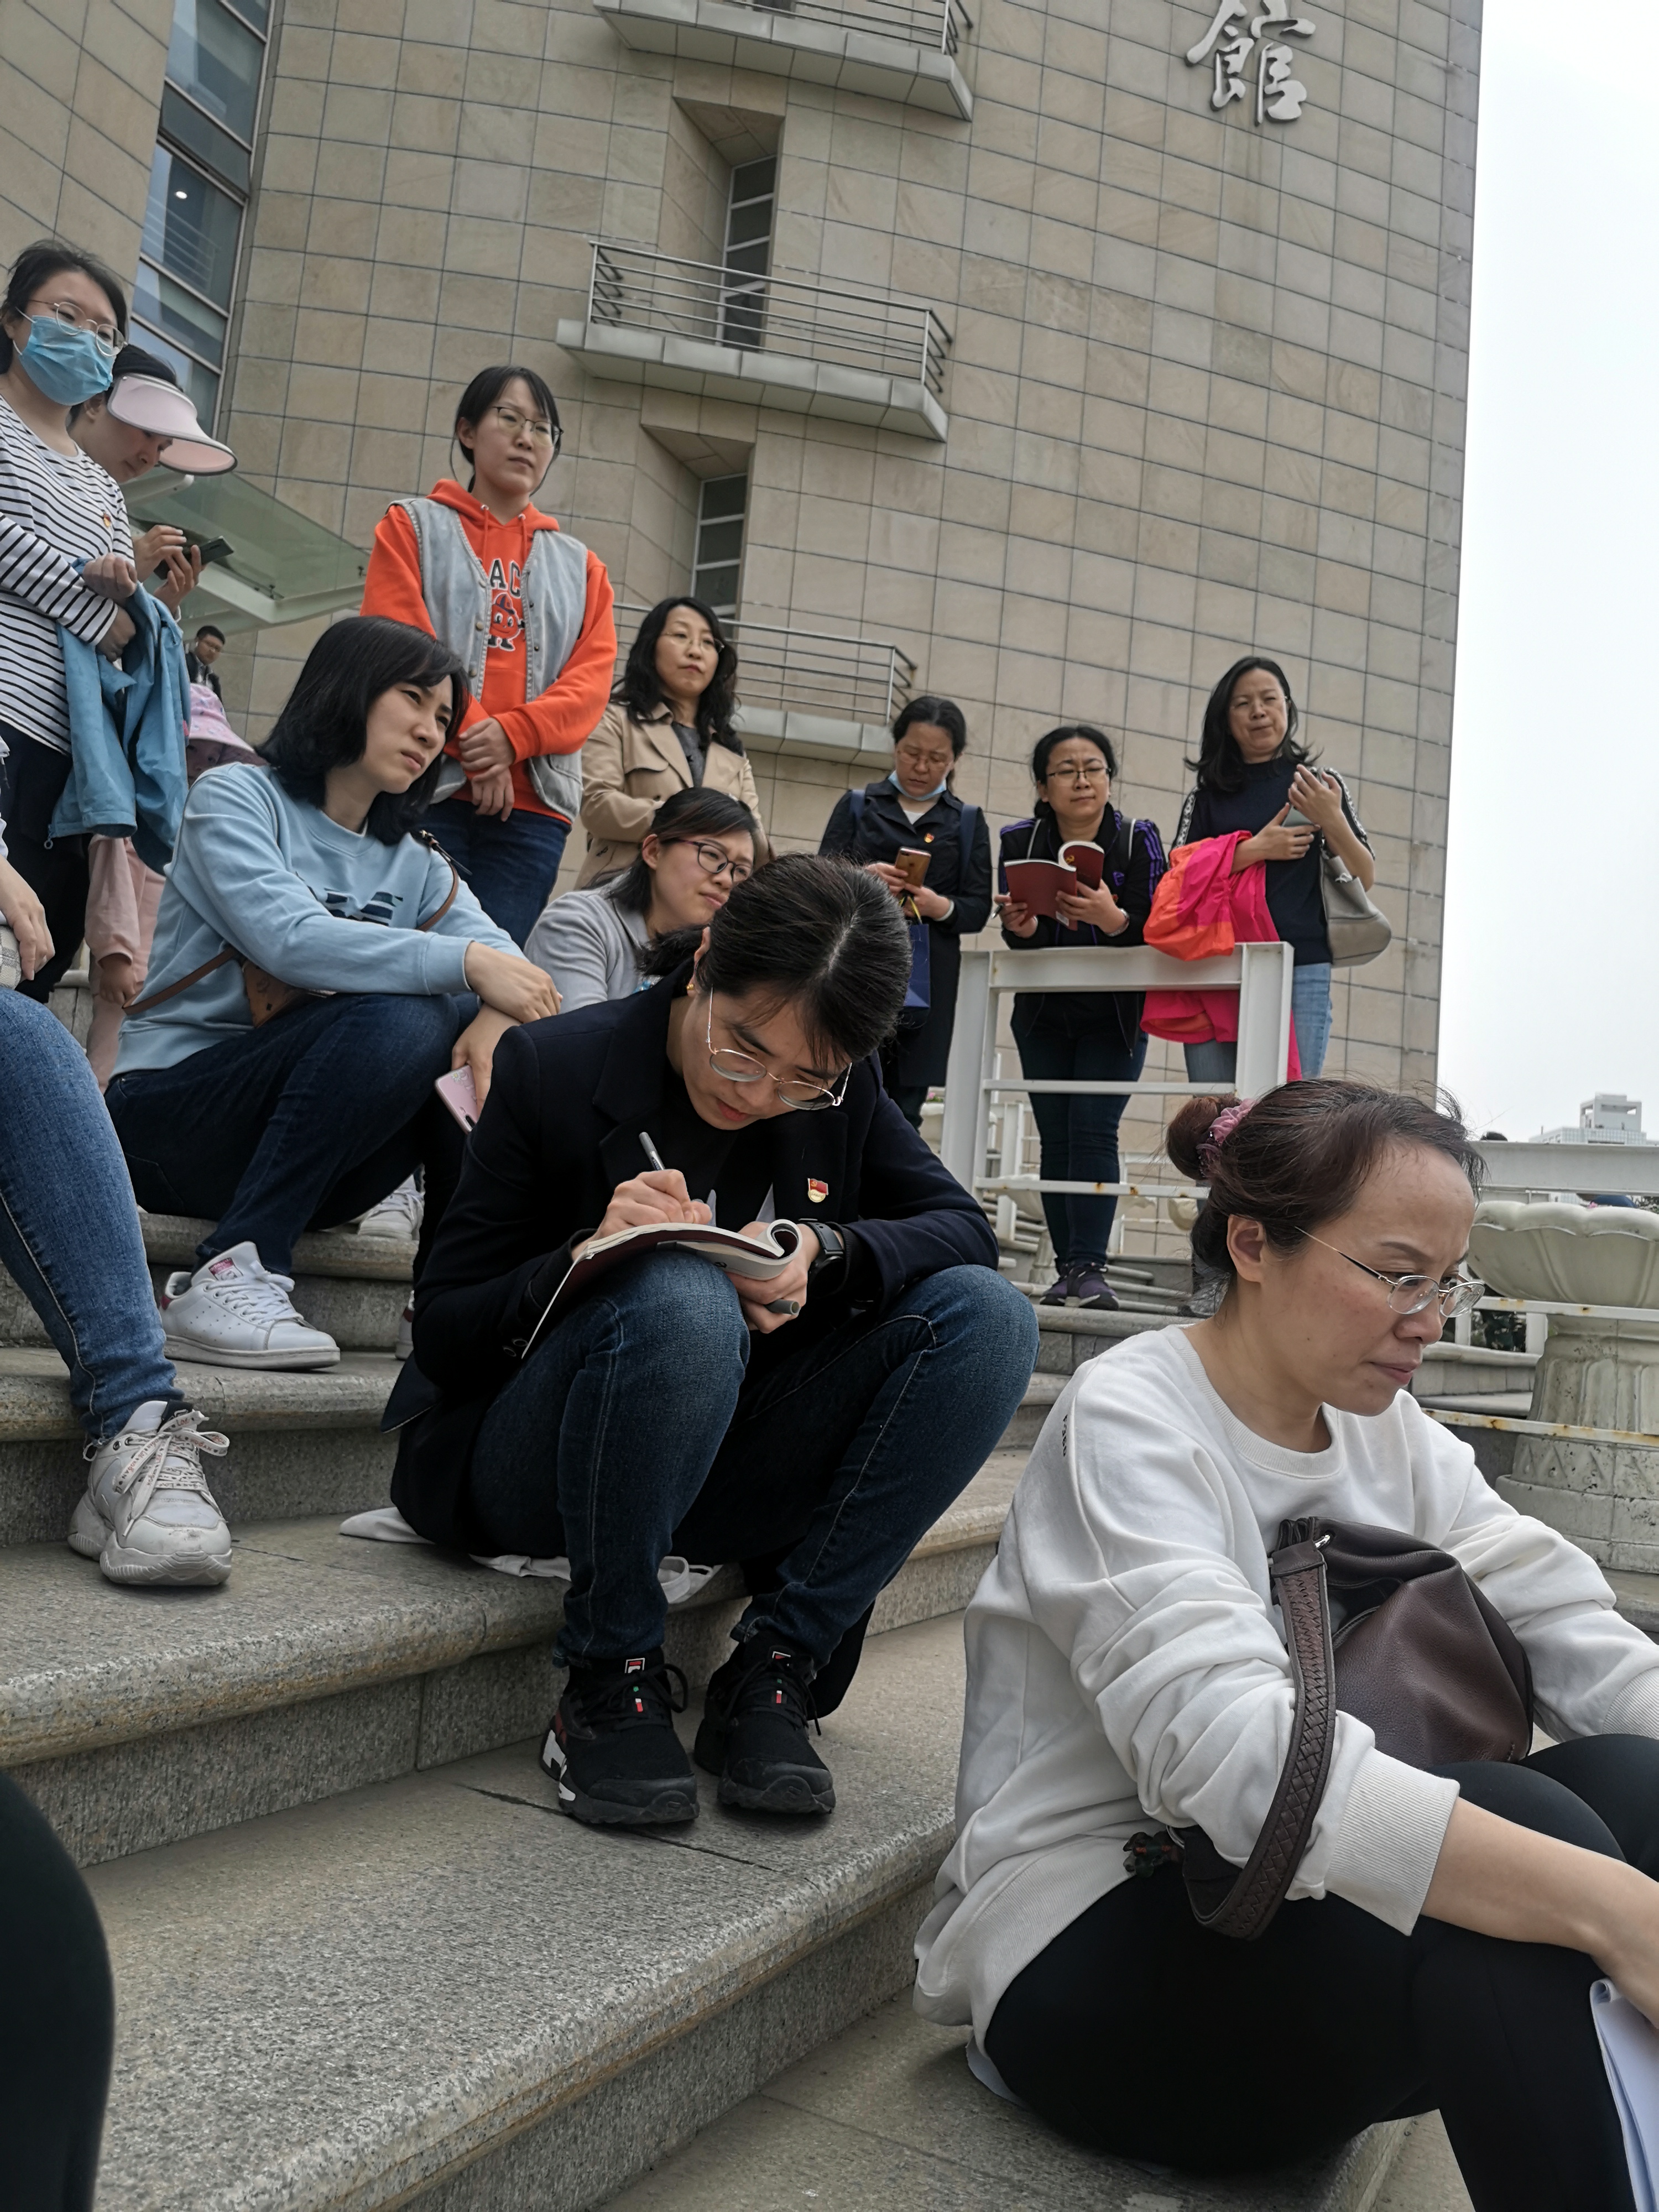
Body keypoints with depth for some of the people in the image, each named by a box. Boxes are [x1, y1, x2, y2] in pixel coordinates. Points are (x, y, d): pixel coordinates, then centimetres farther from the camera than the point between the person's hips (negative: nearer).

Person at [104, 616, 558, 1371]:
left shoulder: (414, 865, 14)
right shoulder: (235, 798, -3)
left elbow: (504, 961, -5)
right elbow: (286, 938, -22)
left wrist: (498, 1014, -29)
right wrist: (464, 964, -30)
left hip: (303, 1162, 5)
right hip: (168, 1114, -5)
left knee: (477, 1031, -17)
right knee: (397, 1023, -29)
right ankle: (232, 1272, -26)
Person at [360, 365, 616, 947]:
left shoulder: (579, 565, 21)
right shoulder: (413, 526, 15)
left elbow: (592, 679, 7)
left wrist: (512, 734, -11)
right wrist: (473, 745, -11)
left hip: (533, 807, 3)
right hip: (426, 792, -2)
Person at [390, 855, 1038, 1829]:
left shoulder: (845, 1092, 0)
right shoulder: (553, 1067, -12)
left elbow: (965, 1229, -2)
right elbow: (443, 1337, -10)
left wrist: (827, 1252, -21)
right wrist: (587, 1256, -30)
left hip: (728, 1472, 4)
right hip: (526, 1470, -4)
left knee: (990, 1315, -17)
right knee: (682, 1296, -38)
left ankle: (777, 1667, -14)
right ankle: (611, 1678, -16)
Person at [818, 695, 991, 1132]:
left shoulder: (968, 822, 14)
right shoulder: (856, 806, 13)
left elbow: (978, 910, 6)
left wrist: (941, 907, -15)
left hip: (927, 981, 1)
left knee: (903, 1112, -1)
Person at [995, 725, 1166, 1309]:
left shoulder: (1138, 840, -8)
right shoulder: (1022, 841, -2)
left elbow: (1152, 932, -14)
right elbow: (1021, 939, -5)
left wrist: (1111, 917, -35)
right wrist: (1020, 927, -28)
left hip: (1114, 1018, -2)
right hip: (1043, 1018, 3)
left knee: (1093, 1130, -14)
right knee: (1056, 1138, 1)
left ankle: (1089, 1266, -15)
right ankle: (1068, 1268, 5)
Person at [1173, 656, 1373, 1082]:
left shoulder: (1320, 784, 12)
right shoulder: (1206, 797, 14)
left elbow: (1364, 879, 8)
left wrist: (1332, 822, -9)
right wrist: (1254, 850, -8)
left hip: (1300, 971, -1)